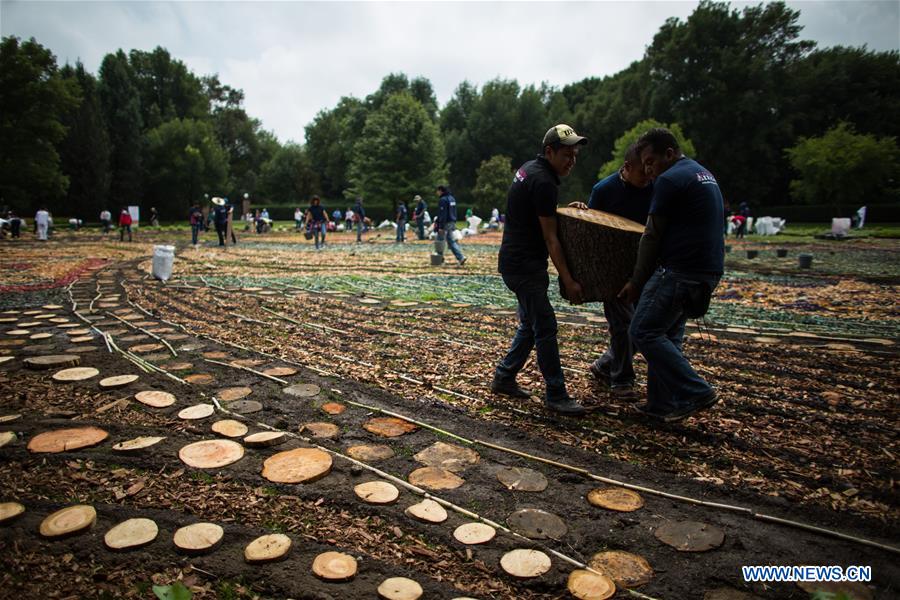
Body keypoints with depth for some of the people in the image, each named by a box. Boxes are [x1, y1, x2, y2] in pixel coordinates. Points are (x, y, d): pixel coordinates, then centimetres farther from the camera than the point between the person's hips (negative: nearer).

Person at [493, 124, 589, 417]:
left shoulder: (529, 169, 12)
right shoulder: (544, 182, -19)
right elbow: (550, 239, -20)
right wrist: (568, 281, -18)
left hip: (519, 262, 11)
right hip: (524, 266, -11)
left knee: (531, 325, 17)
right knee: (545, 328, -6)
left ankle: (503, 378, 26)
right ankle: (556, 396, 2)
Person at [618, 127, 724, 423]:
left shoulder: (670, 180, -11)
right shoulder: (703, 174, 21)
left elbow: (652, 236, -8)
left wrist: (637, 282, 0)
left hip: (680, 271, -10)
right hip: (707, 272, 10)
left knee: (644, 332, -5)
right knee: (667, 335, 14)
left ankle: (697, 393, -2)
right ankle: (662, 404, 17)